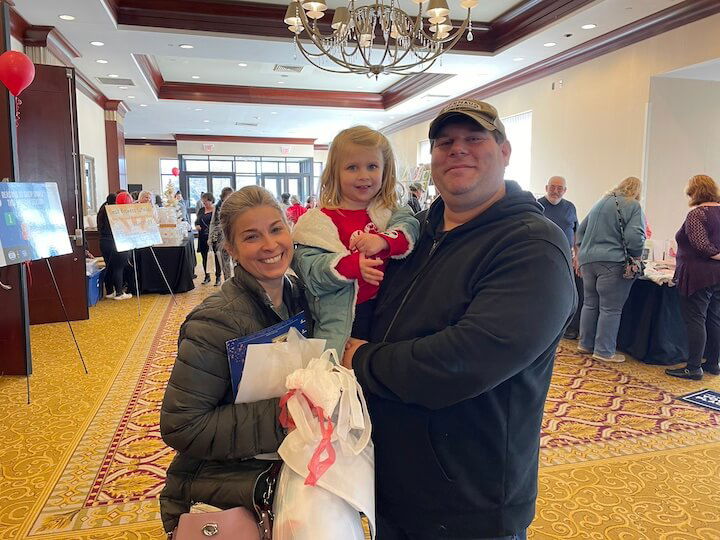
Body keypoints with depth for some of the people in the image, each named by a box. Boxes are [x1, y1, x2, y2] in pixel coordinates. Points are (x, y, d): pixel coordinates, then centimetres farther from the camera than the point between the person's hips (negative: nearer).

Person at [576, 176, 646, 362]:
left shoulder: (601, 203, 17)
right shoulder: (633, 206, -5)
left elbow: (581, 230, 21)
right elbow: (635, 237, -16)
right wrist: (635, 256, 0)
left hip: (588, 260, 7)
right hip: (613, 262, -7)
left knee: (590, 303, 15)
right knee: (610, 308, -1)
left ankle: (585, 344, 21)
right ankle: (604, 351, 3)